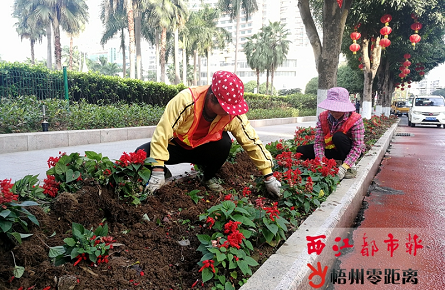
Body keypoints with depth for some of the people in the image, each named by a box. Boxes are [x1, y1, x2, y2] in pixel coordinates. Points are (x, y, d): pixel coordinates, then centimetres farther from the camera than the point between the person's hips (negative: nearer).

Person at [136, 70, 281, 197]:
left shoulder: (234, 114, -23)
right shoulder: (186, 100, -34)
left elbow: (252, 142, -16)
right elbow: (162, 132, -32)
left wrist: (269, 177, -14)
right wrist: (158, 172, -35)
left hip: (203, 149, 2)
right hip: (177, 145, -2)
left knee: (225, 143, -30)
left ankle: (209, 177, -1)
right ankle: (164, 174, 7)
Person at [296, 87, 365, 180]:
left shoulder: (355, 120, -23)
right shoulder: (322, 117, -12)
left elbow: (358, 147, -26)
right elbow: (319, 142, -15)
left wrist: (344, 167, -38)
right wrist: (320, 161, -32)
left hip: (348, 152, -3)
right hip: (332, 150, 4)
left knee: (338, 136, -35)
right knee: (301, 150, -12)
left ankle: (350, 166, -15)